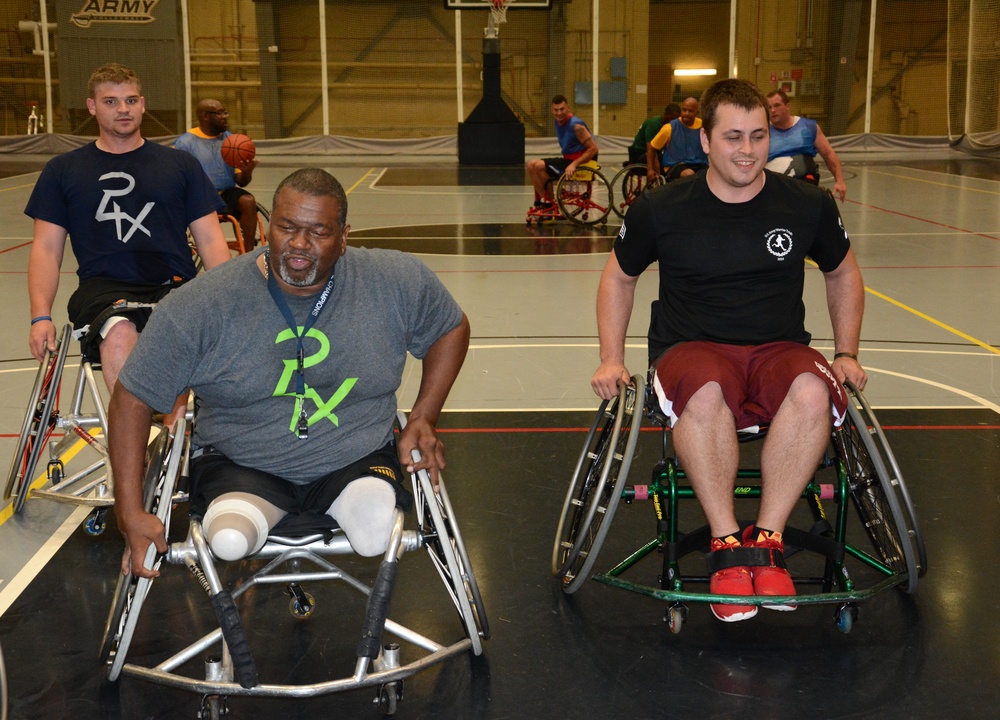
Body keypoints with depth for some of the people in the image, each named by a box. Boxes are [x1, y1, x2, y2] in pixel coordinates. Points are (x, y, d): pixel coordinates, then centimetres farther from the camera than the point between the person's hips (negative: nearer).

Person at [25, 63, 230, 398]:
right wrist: (41, 316, -3)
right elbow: (46, 249, 13)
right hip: (104, 287, 0)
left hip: (175, 284, 1)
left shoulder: (181, 165, 18)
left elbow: (210, 241, 14)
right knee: (119, 333, -37)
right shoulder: (63, 170, 18)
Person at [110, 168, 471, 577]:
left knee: (377, 535, -30)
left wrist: (424, 419, 1)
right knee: (229, 541, -30)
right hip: (240, 466, 0)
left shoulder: (397, 282, -8)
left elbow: (451, 328, 12)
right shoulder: (201, 305, -14)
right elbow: (132, 399, -8)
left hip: (356, 461, 0)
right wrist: (130, 514, -13)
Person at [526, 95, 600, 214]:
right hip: (568, 159, 9)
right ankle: (540, 202, 5)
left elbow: (593, 148, -23)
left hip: (579, 162, -9)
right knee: (532, 165, 3)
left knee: (540, 166, -21)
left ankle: (549, 204, -8)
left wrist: (574, 164, -29)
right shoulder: (558, 122, 8)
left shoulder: (576, 125, -19)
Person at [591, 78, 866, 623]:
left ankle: (767, 536, -22)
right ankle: (727, 543, -25)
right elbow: (619, 276, 15)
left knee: (812, 390, -35)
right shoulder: (660, 210, 0)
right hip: (691, 350, -1)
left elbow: (843, 274, 21)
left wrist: (846, 354, 12)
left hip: (779, 349, 2)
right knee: (703, 391, -39)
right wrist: (611, 359, 7)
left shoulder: (808, 205, 3)